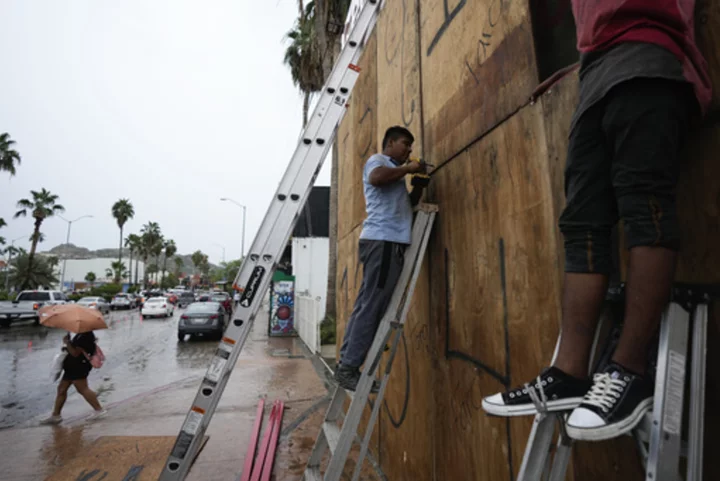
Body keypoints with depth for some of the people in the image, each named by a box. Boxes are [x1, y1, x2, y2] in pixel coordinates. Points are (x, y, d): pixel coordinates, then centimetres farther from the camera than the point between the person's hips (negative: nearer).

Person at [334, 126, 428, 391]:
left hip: (390, 242, 10)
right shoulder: (378, 160, 3)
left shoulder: (394, 171, 31)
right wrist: (408, 169, -8)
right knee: (371, 308, -11)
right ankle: (348, 368, -6)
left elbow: (408, 203, 33)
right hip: (382, 241, -10)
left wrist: (419, 182, 18)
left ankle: (347, 366, 12)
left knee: (367, 307, 7)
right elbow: (376, 178, -22)